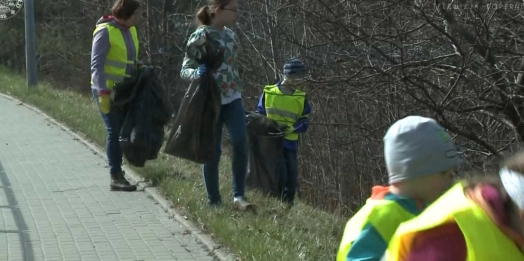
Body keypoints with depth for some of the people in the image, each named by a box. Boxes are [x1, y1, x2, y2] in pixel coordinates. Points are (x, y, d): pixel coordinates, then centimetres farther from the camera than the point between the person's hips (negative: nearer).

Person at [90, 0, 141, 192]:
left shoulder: (130, 31, 9)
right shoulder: (105, 32, -14)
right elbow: (96, 65, -16)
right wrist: (103, 93, -21)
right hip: (107, 91, -7)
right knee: (114, 131, -7)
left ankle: (117, 170, 18)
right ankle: (116, 177, -4)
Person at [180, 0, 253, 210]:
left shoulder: (230, 36, 9)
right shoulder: (199, 36, -10)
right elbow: (184, 70, -9)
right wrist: (196, 73, -31)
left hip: (232, 99, 5)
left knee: (240, 141, -15)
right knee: (213, 151, 0)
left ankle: (239, 197, -12)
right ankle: (214, 201, 13)